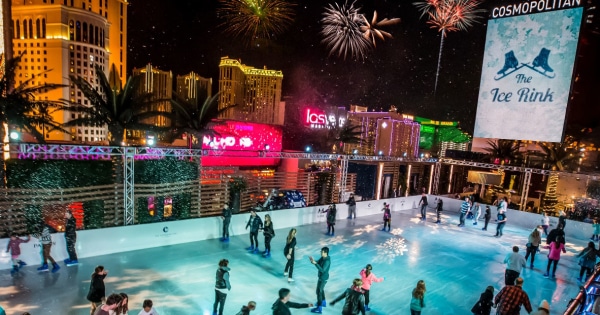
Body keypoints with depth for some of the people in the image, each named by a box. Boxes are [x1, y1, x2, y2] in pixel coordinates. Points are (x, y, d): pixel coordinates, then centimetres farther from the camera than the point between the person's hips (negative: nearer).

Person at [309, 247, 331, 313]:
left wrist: (315, 263, -36)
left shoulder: (327, 261, -30)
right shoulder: (323, 258, -2)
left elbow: (322, 270, -33)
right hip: (321, 277, 9)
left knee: (318, 291, 0)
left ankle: (319, 308, 11)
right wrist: (313, 261, -15)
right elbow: (318, 263, 6)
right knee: (321, 289, 25)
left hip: (323, 278, -9)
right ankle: (323, 302, 44)